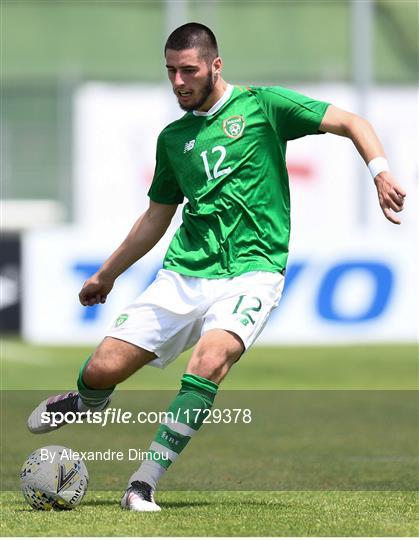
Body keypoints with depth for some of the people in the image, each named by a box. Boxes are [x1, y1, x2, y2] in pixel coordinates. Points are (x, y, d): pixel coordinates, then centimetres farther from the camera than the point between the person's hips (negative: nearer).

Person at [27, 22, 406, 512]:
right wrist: (106, 275, 33)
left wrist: (380, 173, -17)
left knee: (211, 359, -33)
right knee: (104, 367, -6)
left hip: (250, 273, -4)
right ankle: (86, 401, 34)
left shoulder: (262, 105, 4)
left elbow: (351, 123, 0)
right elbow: (156, 217, 29)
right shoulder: (173, 138, 17)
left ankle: (144, 485, -26)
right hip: (183, 274, 4)